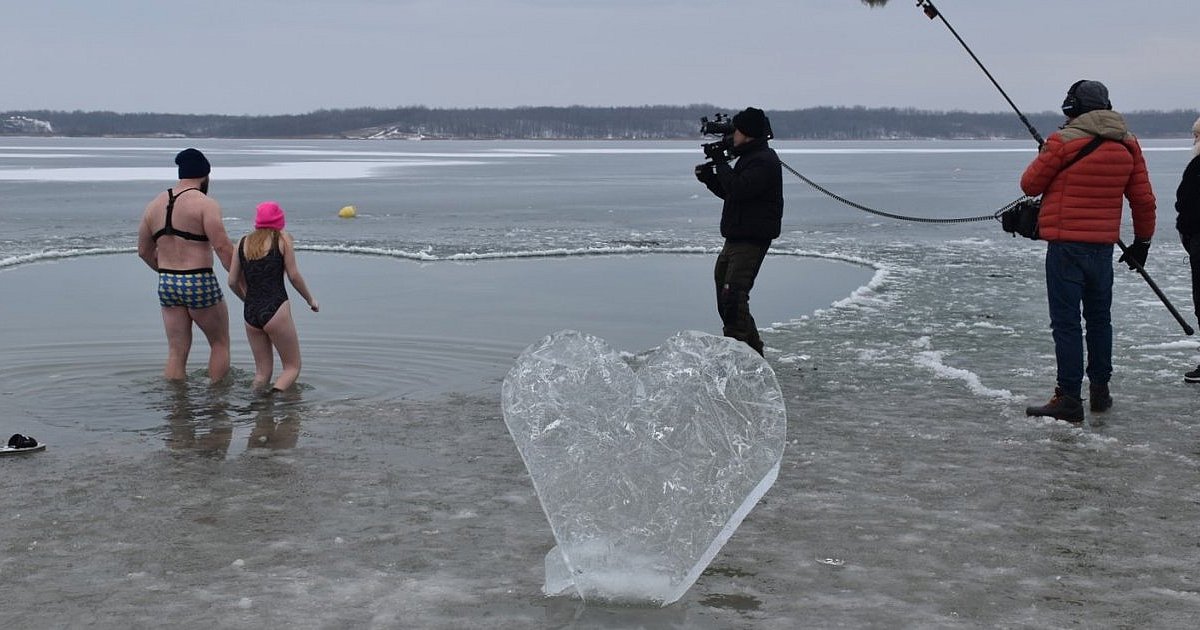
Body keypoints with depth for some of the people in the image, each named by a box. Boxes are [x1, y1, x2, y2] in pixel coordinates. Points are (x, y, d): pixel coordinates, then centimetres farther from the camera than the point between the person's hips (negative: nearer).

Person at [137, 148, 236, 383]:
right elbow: (223, 247, -18)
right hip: (200, 284, -6)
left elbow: (144, 251, 16)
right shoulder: (206, 204, -10)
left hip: (167, 285, 6)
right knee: (220, 343, 12)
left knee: (176, 352, 10)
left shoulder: (154, 205, 10)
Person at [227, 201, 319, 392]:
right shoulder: (283, 239, 1)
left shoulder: (243, 242, 11)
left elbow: (232, 282, 11)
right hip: (275, 310, -5)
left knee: (262, 371, 15)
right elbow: (294, 276, -2)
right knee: (292, 367, 6)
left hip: (250, 312, 5)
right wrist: (310, 299, 13)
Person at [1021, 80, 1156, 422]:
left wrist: (1044, 156, 16)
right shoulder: (1128, 144, 5)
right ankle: (1100, 391, 26)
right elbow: (1144, 199, 9)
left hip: (1066, 244, -6)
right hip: (1104, 246, 6)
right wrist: (1142, 241, 20)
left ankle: (1069, 398, -4)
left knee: (1066, 321, -3)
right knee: (1099, 317, 19)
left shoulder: (1064, 141, -12)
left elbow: (1030, 185, -3)